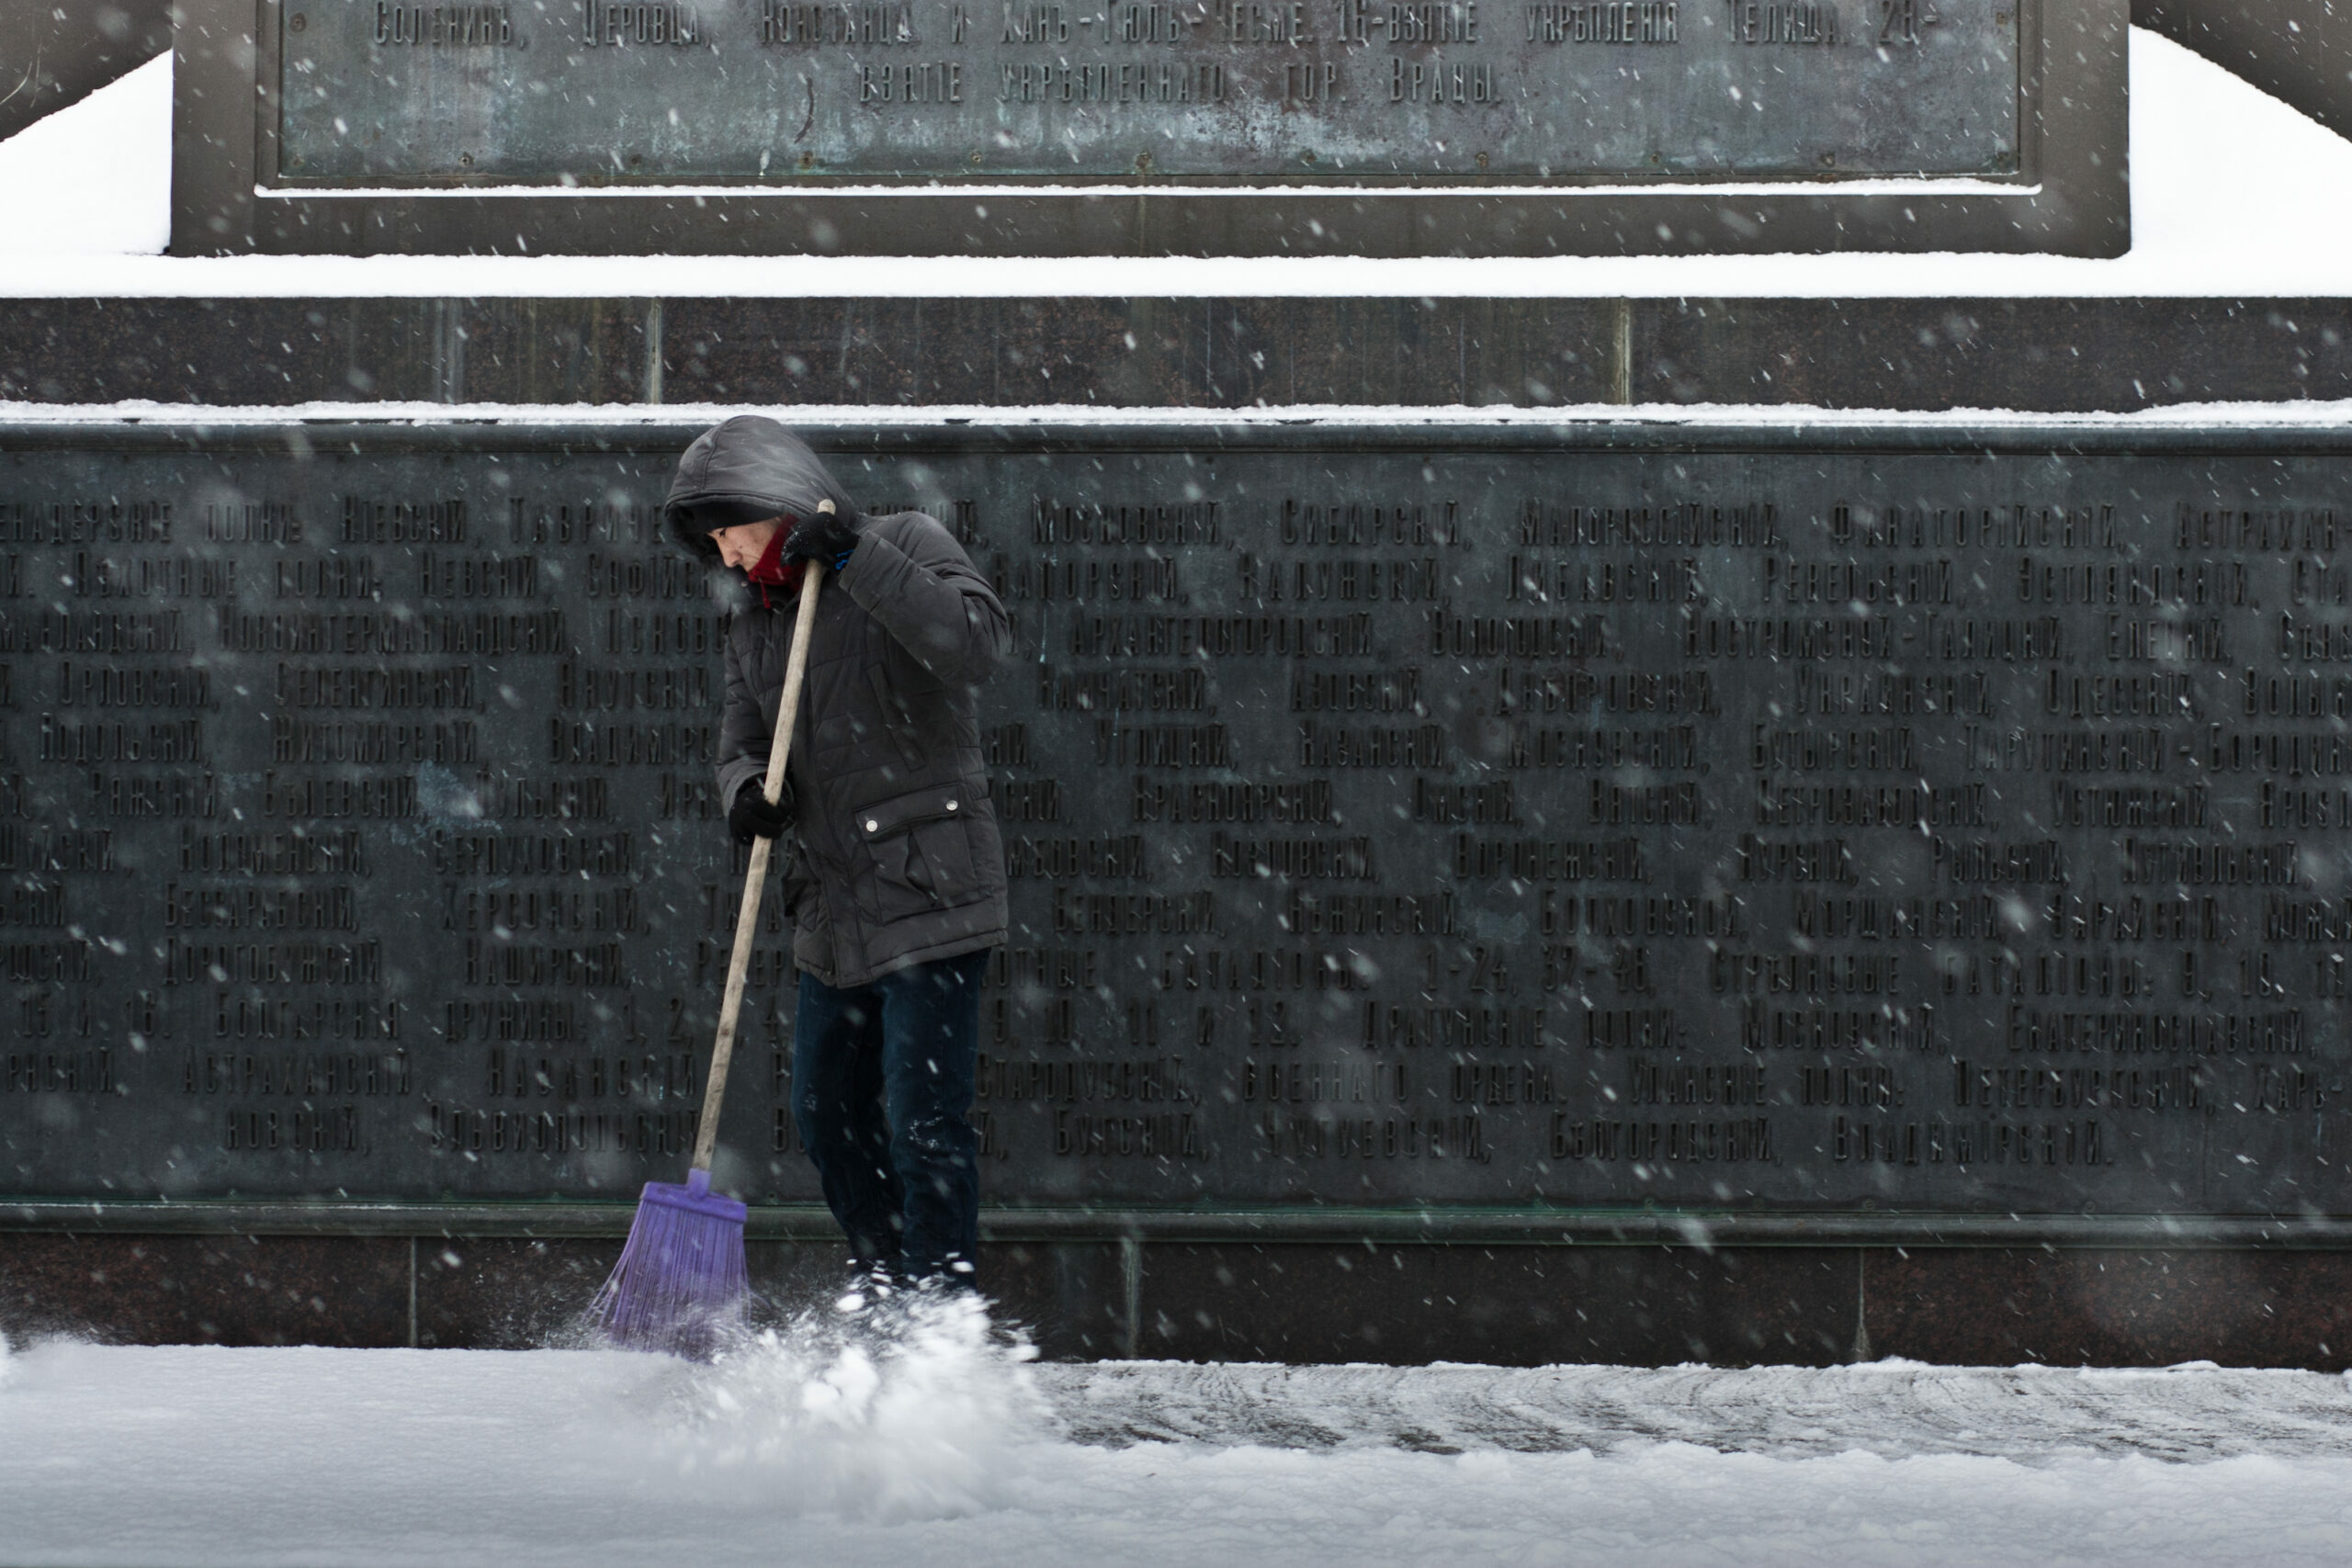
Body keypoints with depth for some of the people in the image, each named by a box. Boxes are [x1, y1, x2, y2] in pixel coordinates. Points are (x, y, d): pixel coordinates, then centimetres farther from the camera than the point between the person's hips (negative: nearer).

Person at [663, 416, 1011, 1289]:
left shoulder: (905, 545, -3)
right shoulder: (755, 630, 17)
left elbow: (978, 646, -20)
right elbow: (741, 746, 12)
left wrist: (856, 559, -22)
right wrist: (746, 791, -12)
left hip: (929, 896, -8)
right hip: (832, 919, 8)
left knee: (923, 1125, -11)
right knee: (828, 1119, 13)